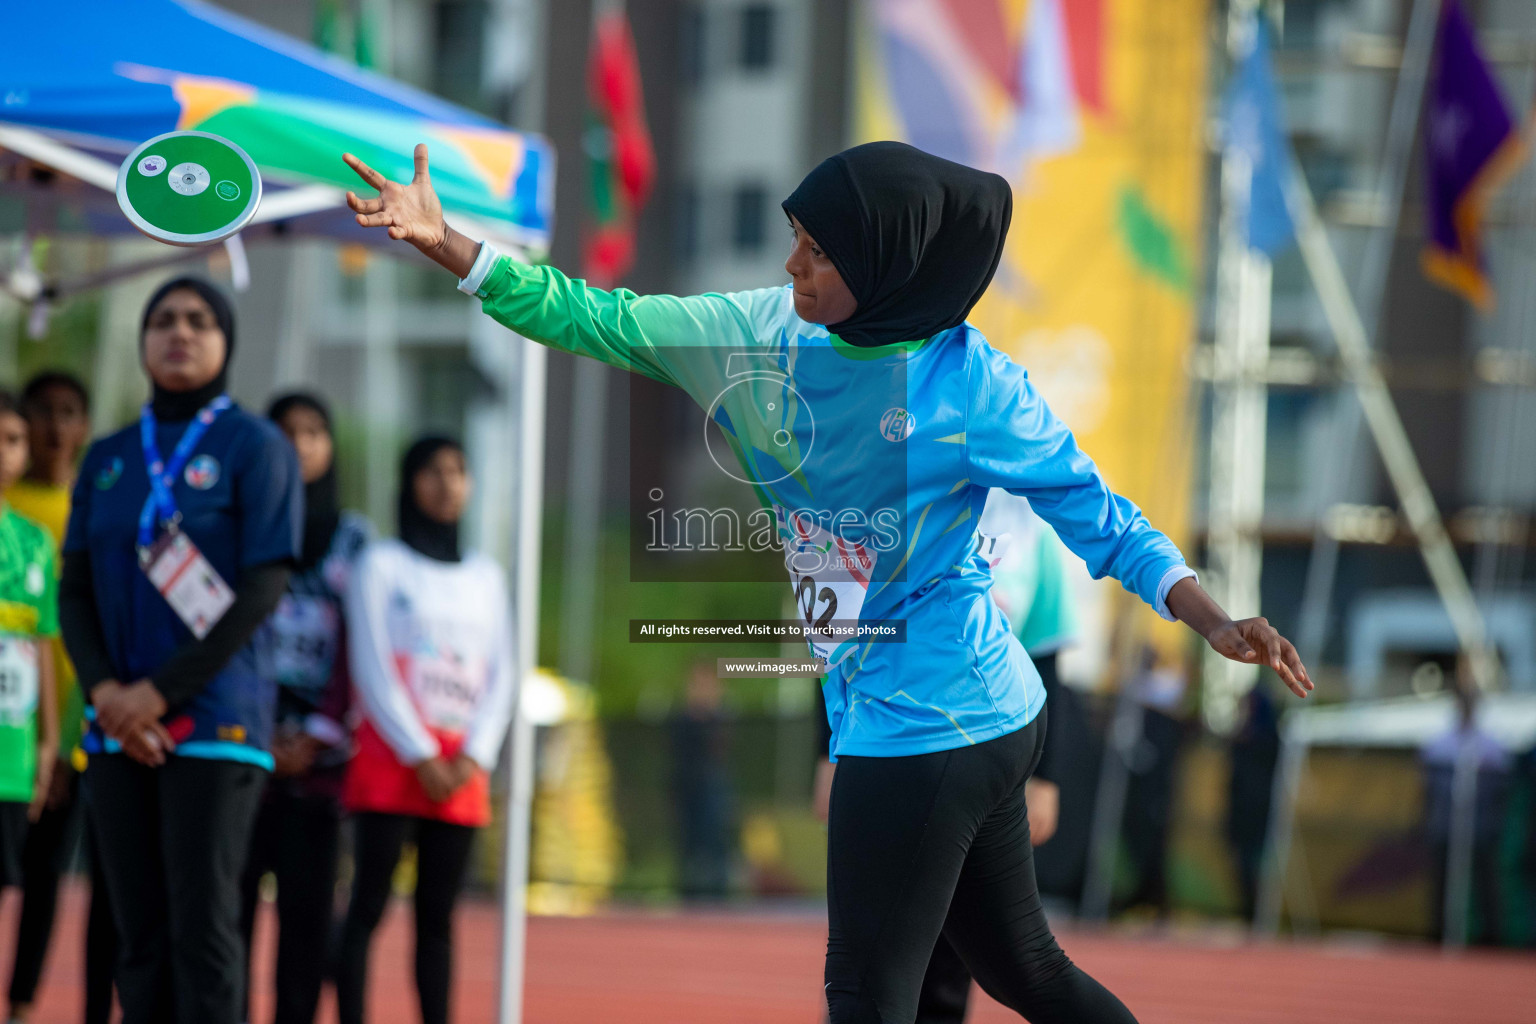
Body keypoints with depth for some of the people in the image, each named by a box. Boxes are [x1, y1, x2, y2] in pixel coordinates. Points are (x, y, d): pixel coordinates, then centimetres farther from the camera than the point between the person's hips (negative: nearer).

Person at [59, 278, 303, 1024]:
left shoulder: (255, 448, 1)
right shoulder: (107, 459, 15)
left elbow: (262, 590, -7)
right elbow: (75, 591, 12)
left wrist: (161, 692, -12)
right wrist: (104, 690, -7)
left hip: (214, 723, -4)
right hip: (117, 729, 5)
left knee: (202, 926, -10)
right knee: (139, 933, 3)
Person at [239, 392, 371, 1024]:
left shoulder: (354, 540, 11)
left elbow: (358, 646, 5)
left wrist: (319, 735, -5)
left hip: (318, 750, 1)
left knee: (308, 901, -3)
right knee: (233, 895, -7)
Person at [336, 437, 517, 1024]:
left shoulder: (486, 577, 16)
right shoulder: (381, 564, 3)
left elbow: (501, 676, 11)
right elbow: (371, 668, -4)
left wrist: (473, 757, -5)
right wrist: (421, 757, -10)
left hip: (461, 772, 4)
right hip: (391, 757, -4)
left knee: (438, 916, 3)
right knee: (369, 908, -7)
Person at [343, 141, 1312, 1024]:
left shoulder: (970, 384, -14)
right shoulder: (770, 331, 2)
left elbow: (1099, 517, -10)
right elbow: (604, 322, 4)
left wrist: (1216, 624, -21)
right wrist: (449, 246, -4)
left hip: (925, 726, -7)